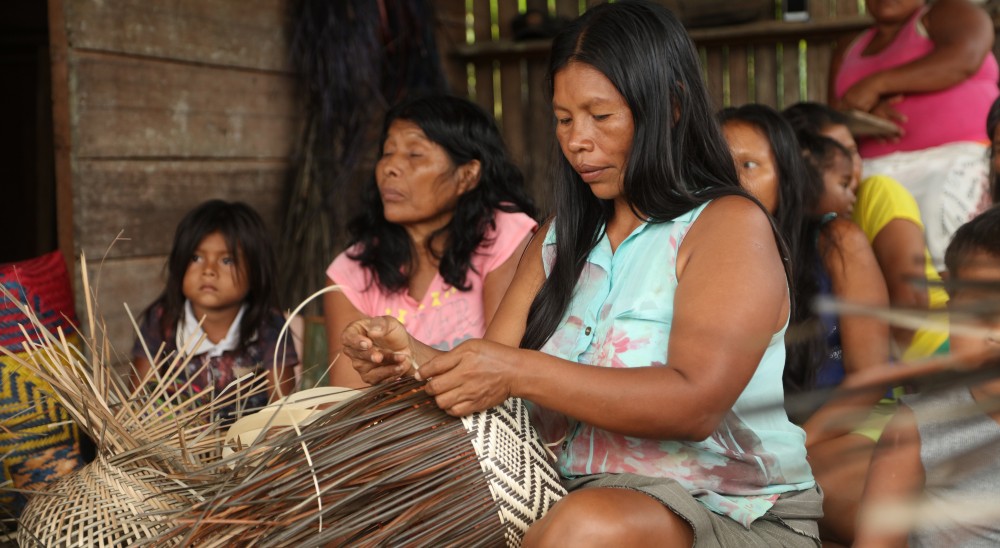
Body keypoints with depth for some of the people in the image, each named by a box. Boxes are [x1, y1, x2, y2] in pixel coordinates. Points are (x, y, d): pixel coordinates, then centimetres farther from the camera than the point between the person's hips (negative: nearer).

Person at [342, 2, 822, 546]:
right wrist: (412, 356, -14)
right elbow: (485, 378, 7)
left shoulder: (729, 225, -6)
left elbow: (696, 404, -20)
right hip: (571, 500, 5)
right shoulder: (558, 238, 14)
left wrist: (520, 372, -24)